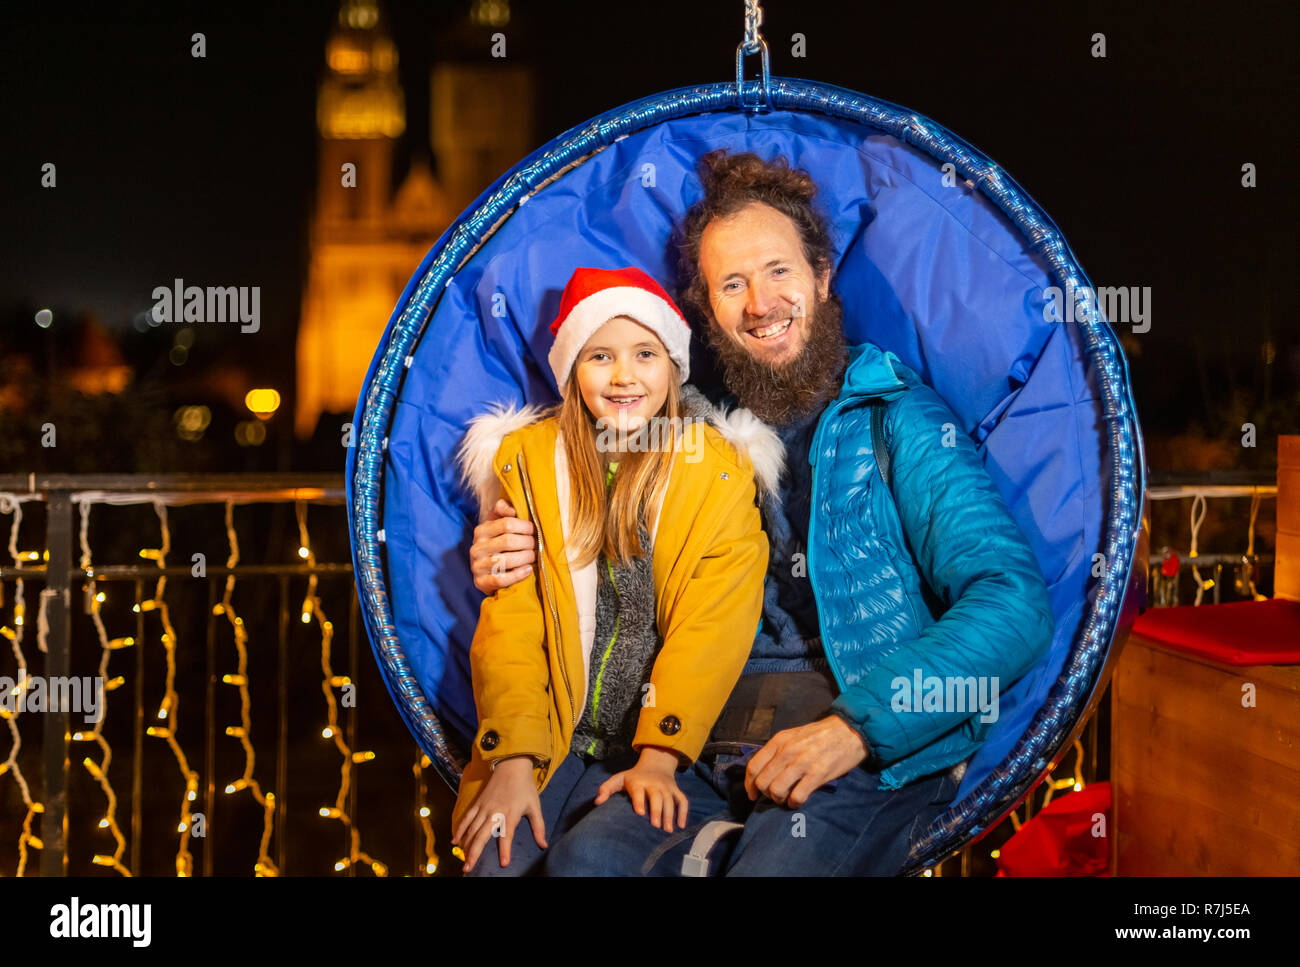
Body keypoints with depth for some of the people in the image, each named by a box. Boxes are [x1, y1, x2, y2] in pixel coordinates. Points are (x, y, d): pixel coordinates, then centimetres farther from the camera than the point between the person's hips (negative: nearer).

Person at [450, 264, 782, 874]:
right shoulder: (527, 459, 5)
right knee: (502, 860, -22)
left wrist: (658, 757, -20)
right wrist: (514, 762, -12)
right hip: (547, 738, 2)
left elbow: (709, 633, -8)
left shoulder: (723, 473, -1)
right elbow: (509, 625, 0)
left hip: (660, 746, -1)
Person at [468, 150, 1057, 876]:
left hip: (873, 762, -4)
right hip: (712, 756, 4)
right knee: (587, 856, -25)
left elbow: (1014, 605, -8)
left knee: (773, 868, -34)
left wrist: (855, 727, -18)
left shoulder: (896, 420, 4)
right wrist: (512, 568, 4)